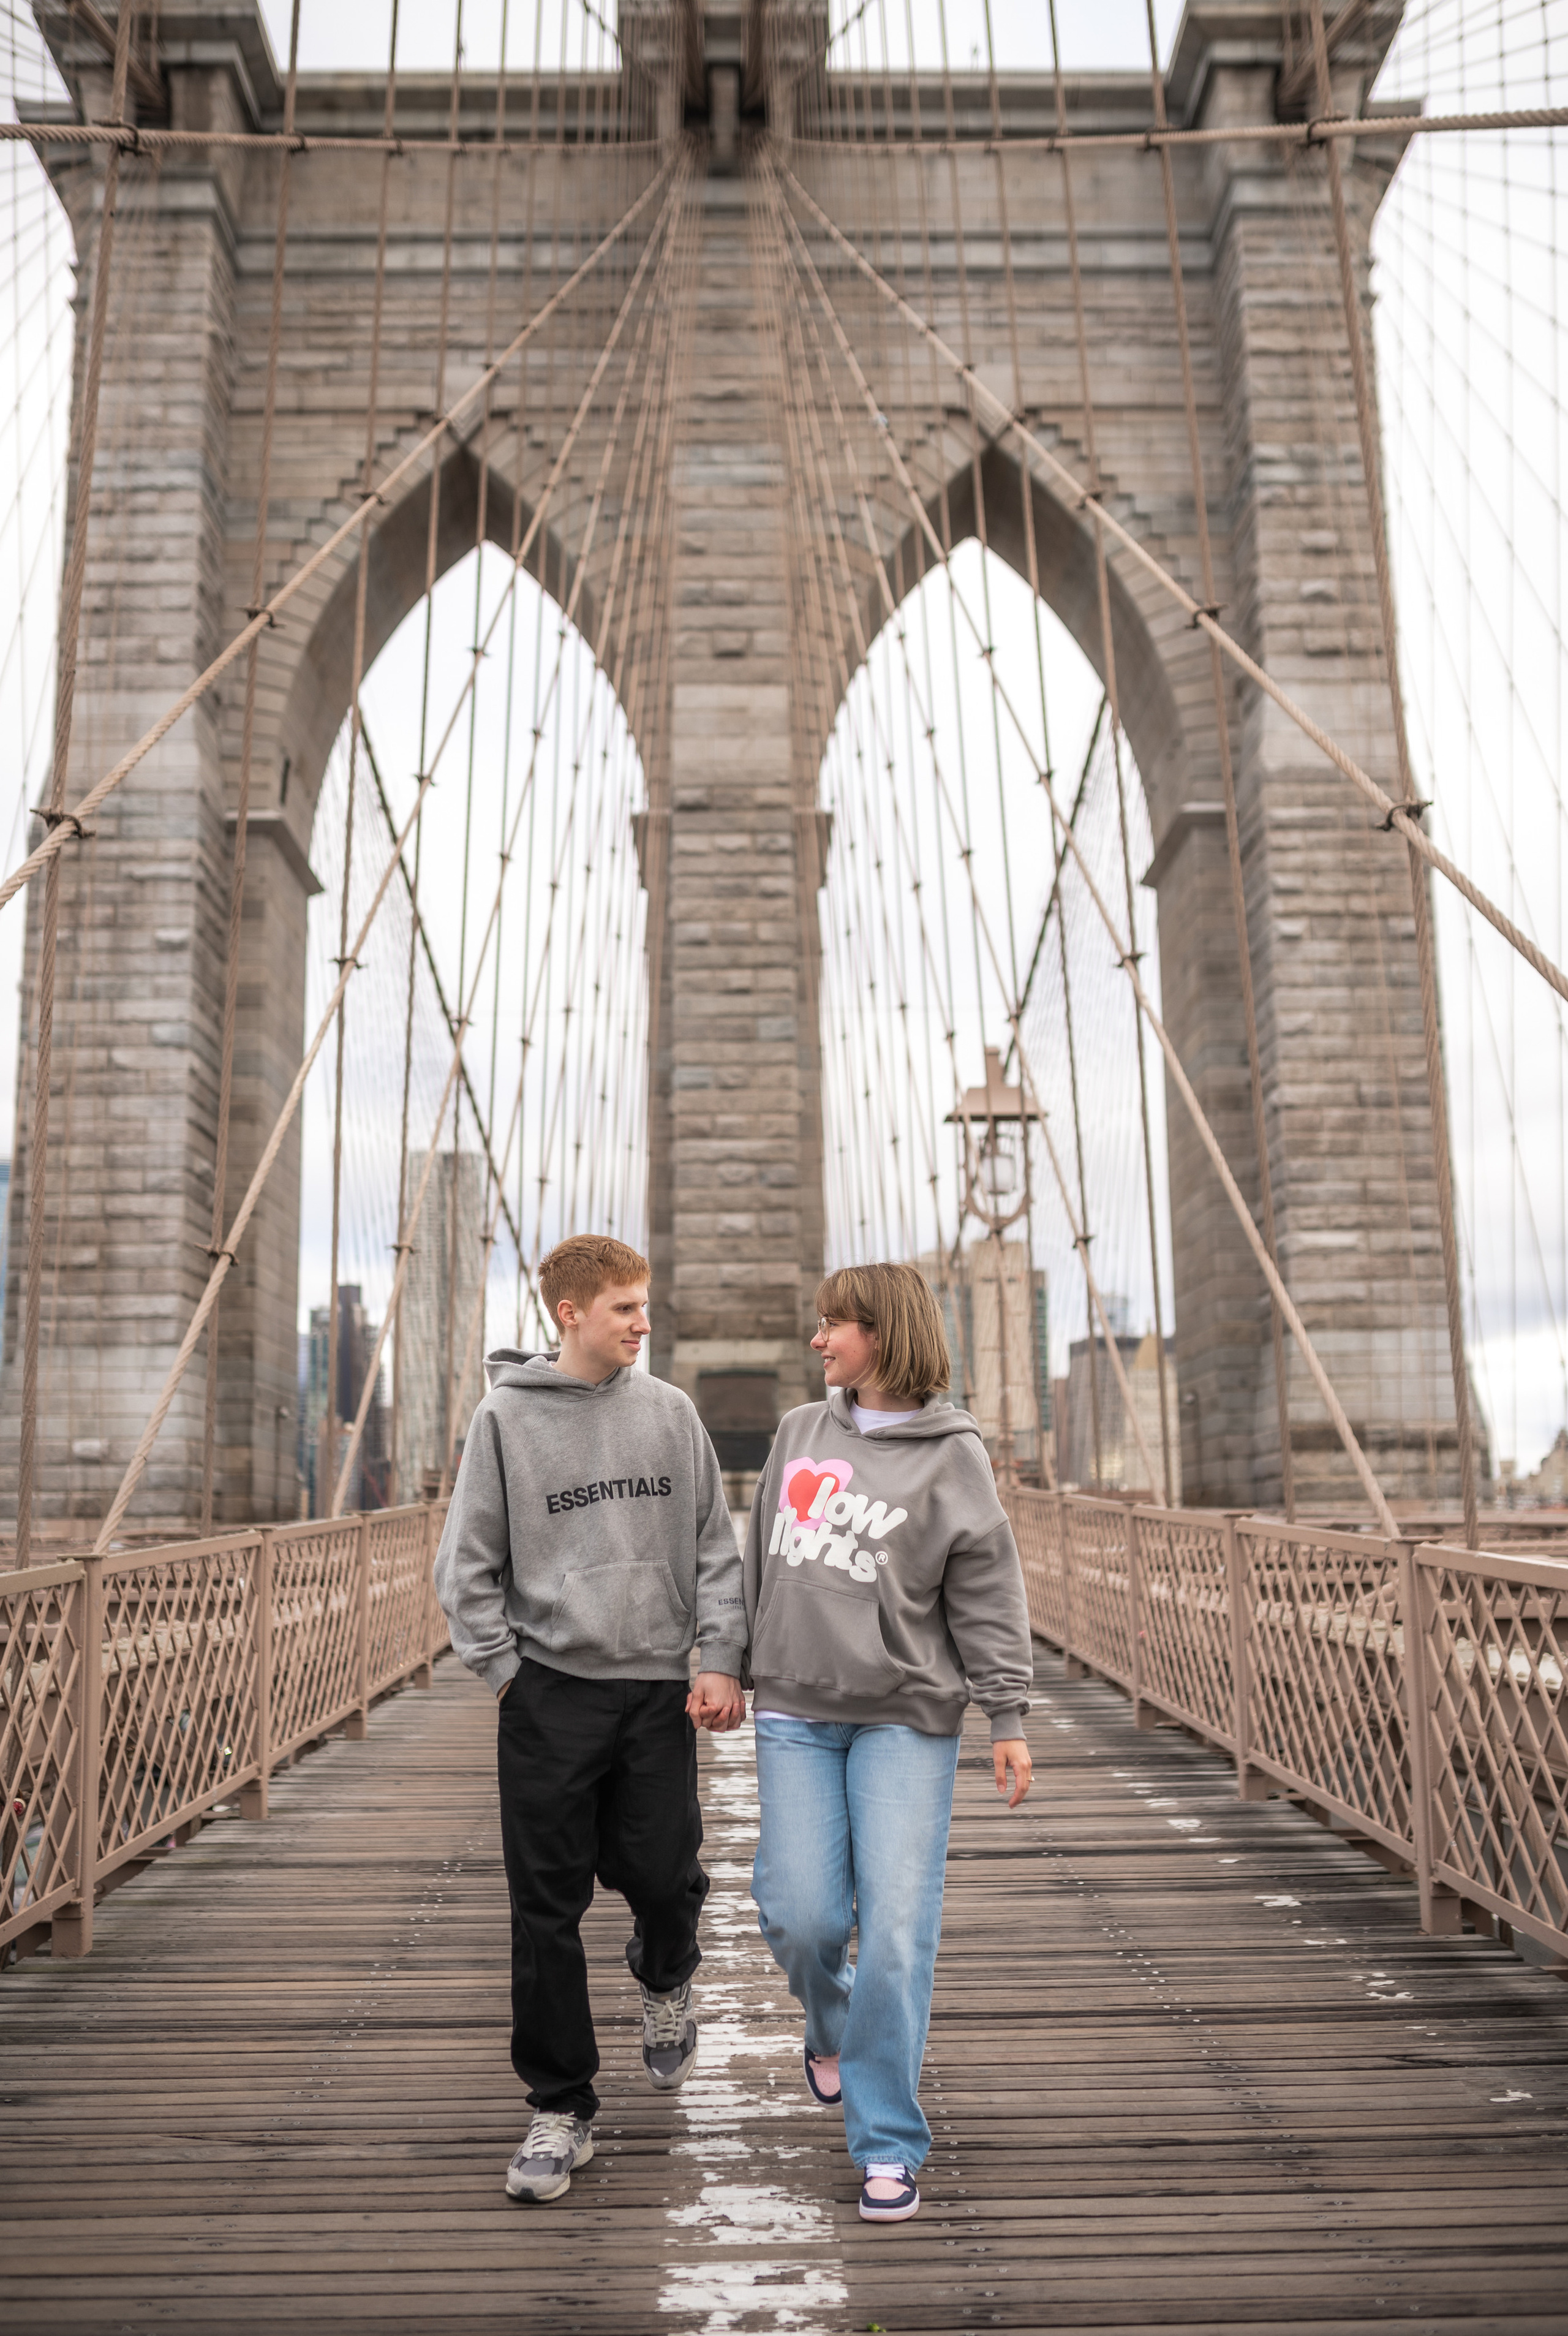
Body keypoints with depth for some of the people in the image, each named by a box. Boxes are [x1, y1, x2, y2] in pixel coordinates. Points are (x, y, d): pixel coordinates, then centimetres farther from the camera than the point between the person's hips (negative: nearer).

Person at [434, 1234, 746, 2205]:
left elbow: (716, 1546, 5)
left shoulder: (669, 1410, 4)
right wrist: (505, 1669, -4)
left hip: (659, 1688, 2)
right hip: (550, 1694, -1)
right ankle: (561, 2108, 21)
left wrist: (721, 1659, -3)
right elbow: (468, 1566, 1)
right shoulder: (506, 1417, -3)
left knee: (661, 1876, 4)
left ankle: (666, 1982, 40)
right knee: (548, 1912, 3)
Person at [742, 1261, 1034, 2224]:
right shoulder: (800, 1432, 8)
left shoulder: (952, 1454, -5)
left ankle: (889, 2144, 12)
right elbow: (763, 1561, 16)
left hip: (906, 1718, -3)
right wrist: (737, 1663, 18)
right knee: (801, 1914, 1)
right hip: (796, 1711, 4)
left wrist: (1009, 1716, -6)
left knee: (897, 1927, -4)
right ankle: (832, 2024, 36)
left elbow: (988, 1595, -4)